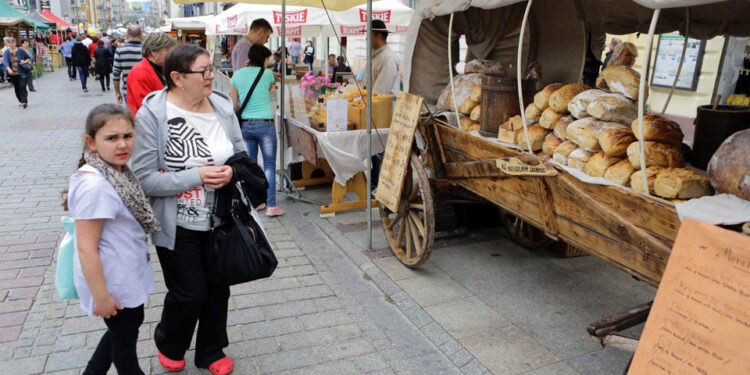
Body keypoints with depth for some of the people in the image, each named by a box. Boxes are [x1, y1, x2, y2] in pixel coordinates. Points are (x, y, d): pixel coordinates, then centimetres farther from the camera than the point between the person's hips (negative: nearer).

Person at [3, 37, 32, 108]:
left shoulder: (21, 50, -3)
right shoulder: (6, 52, -2)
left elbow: (29, 57, 8)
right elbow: (5, 62, -15)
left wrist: (25, 61, -14)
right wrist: (8, 69, -34)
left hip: (22, 73, -2)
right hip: (12, 74, 2)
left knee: (22, 86, -13)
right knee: (16, 88, 10)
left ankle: (24, 101, -12)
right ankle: (20, 101, 23)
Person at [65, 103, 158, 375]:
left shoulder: (118, 171, -1)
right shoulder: (94, 186, -29)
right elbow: (86, 248, -26)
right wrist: (101, 297, -21)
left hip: (128, 275, 9)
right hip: (112, 283, -9)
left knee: (128, 326, 27)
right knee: (125, 336, 15)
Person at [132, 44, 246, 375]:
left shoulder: (222, 106, -2)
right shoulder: (152, 115, -16)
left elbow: (241, 152, 9)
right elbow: (144, 178, -18)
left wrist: (231, 171, -14)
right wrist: (196, 176, -25)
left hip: (220, 220, 5)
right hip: (178, 226, -4)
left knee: (218, 287, 16)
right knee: (189, 292, 7)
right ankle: (169, 345, 41)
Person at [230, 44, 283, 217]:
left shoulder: (237, 75, 7)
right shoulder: (267, 74, 0)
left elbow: (234, 105, 9)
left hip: (245, 125, 4)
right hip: (265, 124, -4)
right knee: (269, 166, 2)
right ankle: (271, 206, 1)